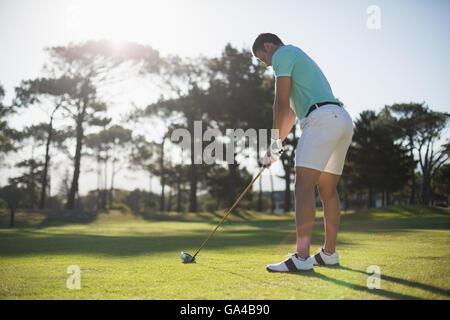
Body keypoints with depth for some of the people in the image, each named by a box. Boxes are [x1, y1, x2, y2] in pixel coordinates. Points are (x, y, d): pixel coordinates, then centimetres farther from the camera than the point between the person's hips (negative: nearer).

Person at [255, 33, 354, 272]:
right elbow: (292, 110, 33)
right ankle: (329, 253, 20)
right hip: (343, 119, 10)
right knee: (327, 190, 13)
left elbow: (282, 103, -6)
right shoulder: (299, 58, 33)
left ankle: (301, 257, -23)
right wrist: (277, 144, 30)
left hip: (322, 118, -10)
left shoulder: (283, 54, 3)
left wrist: (275, 141, 0)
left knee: (304, 185, -15)